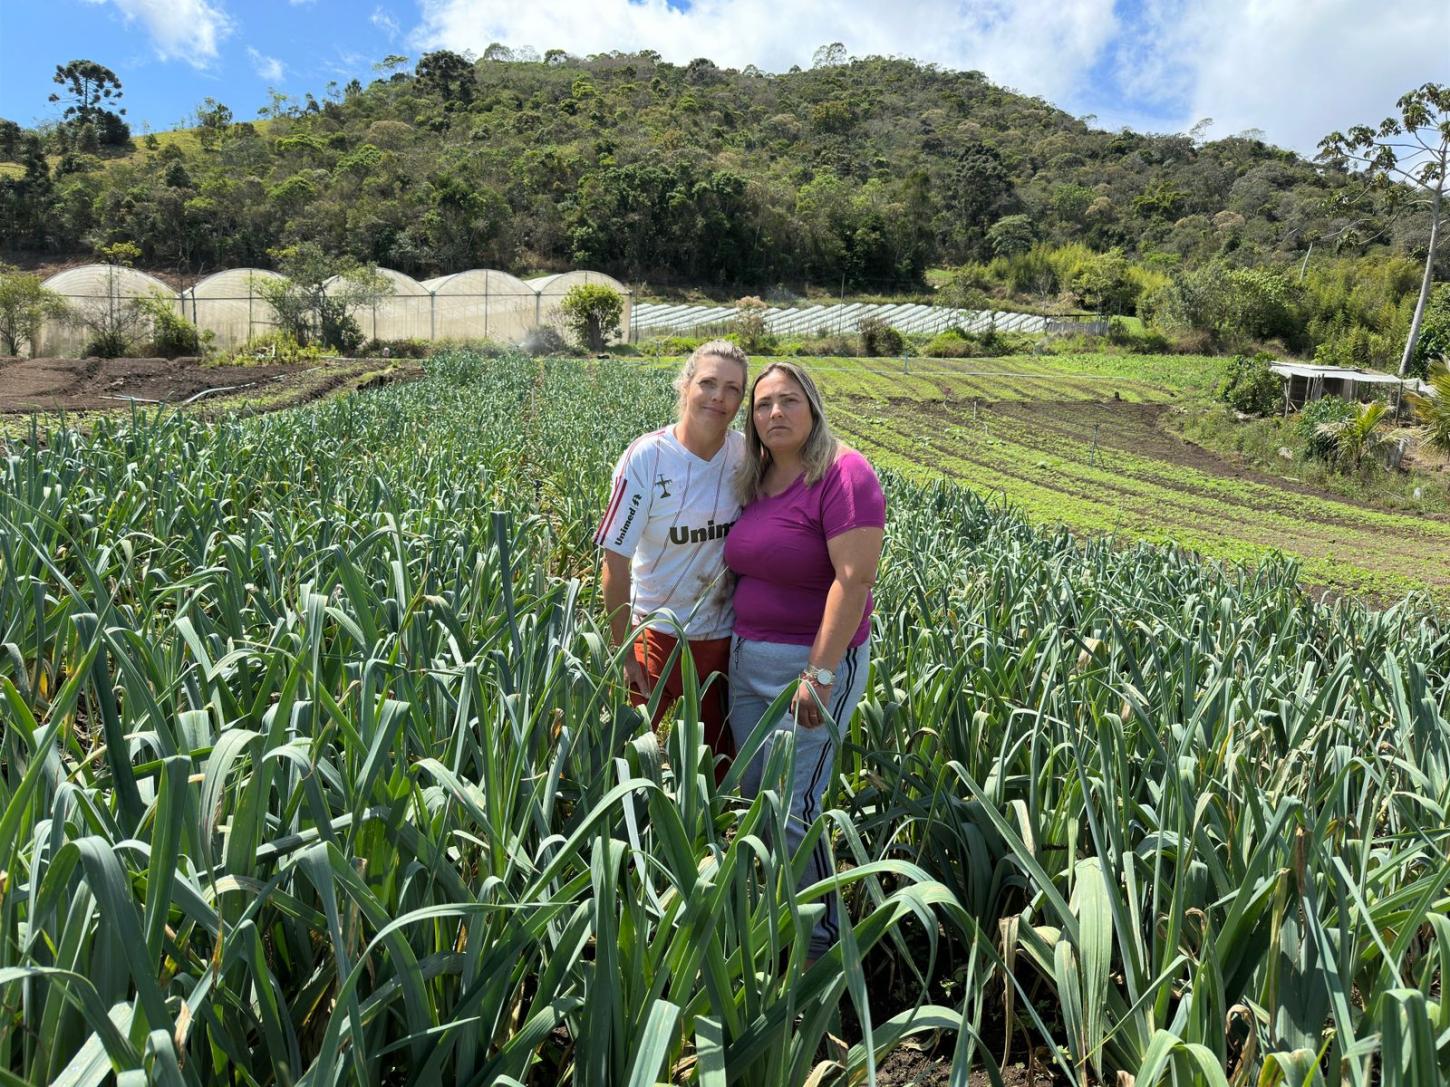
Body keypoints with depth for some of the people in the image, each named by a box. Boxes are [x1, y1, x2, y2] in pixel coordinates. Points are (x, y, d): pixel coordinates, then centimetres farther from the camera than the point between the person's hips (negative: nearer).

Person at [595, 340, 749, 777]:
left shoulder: (745, 454, -6)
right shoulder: (646, 459, -17)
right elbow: (616, 562, -14)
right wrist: (624, 654, -12)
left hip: (725, 637, 4)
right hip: (658, 634, -3)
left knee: (718, 758, 17)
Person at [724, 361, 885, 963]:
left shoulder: (843, 474, -15)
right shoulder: (755, 483, 8)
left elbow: (855, 579, -22)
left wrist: (819, 674, -25)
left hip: (814, 662, -8)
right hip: (747, 658, 8)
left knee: (790, 811, -4)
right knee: (754, 795, 15)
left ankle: (822, 942, 18)